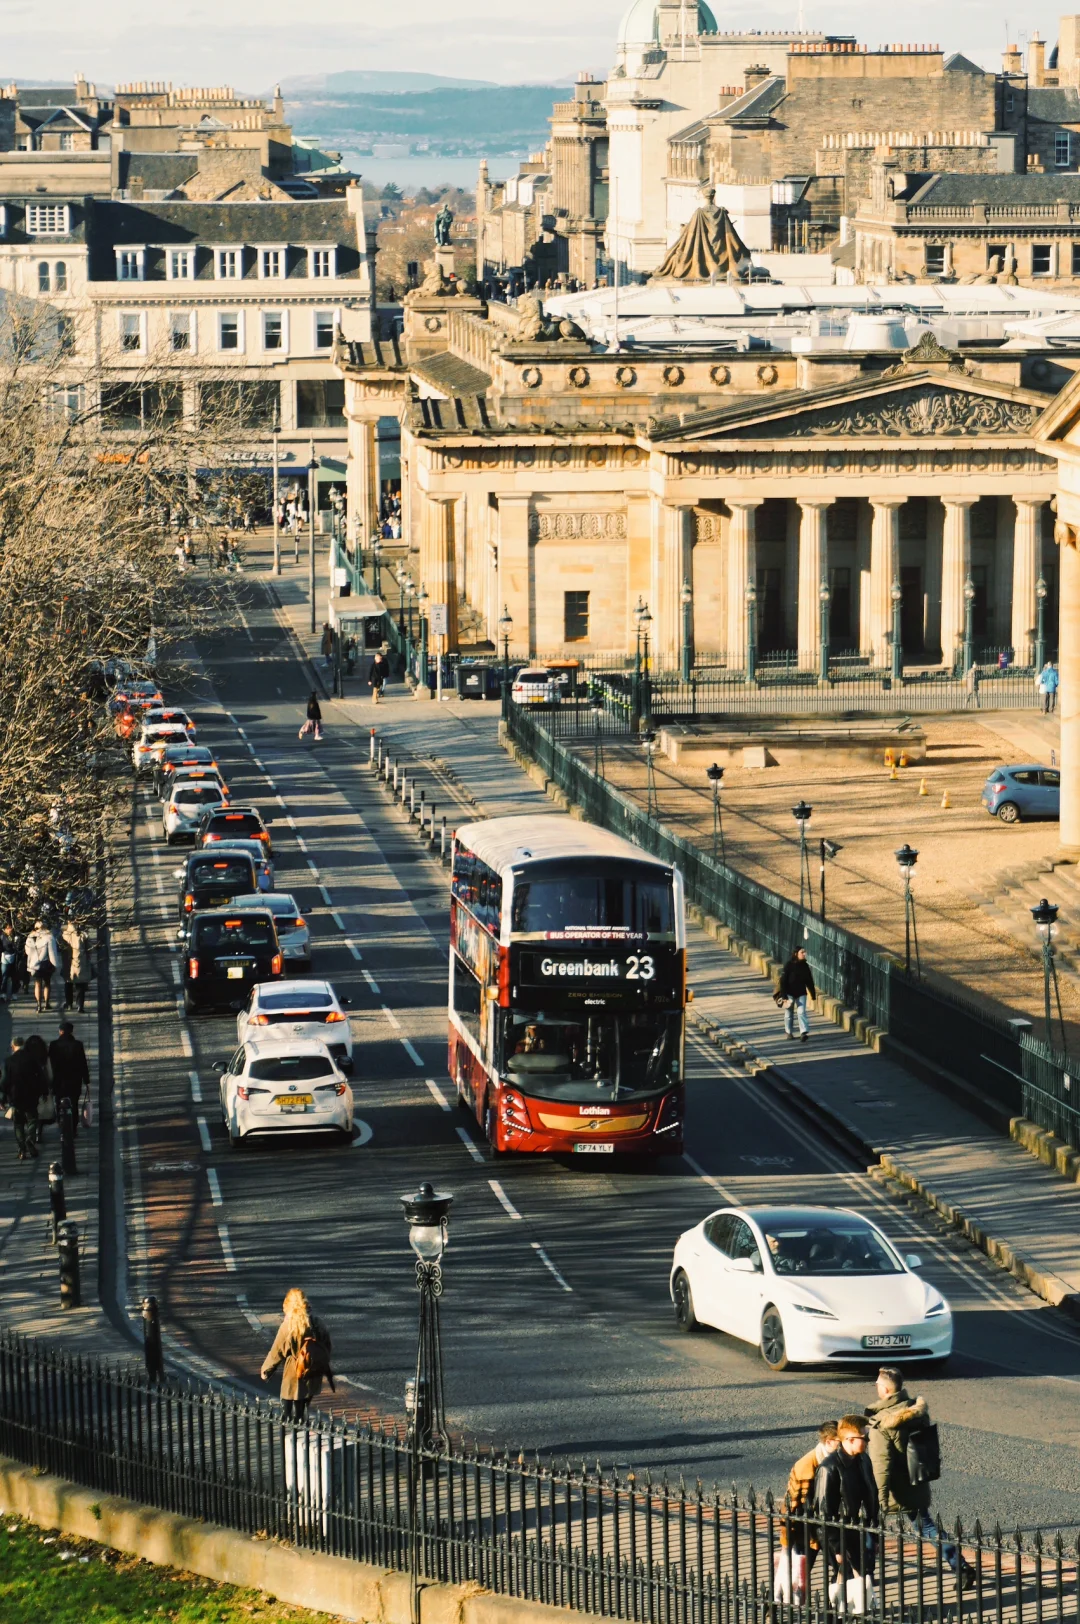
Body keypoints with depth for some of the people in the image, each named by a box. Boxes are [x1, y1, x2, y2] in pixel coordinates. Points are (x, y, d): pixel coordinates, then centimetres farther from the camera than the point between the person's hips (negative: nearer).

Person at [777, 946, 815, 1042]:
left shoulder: (805, 966, 0)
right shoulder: (789, 965, -13)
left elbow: (809, 981, 8)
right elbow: (783, 981, -13)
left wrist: (813, 994, 9)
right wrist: (784, 996, -17)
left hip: (801, 993, 2)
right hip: (790, 993, -2)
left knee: (801, 1011, -11)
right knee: (789, 1013, 10)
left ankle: (804, 1032, -18)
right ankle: (789, 1032, 26)